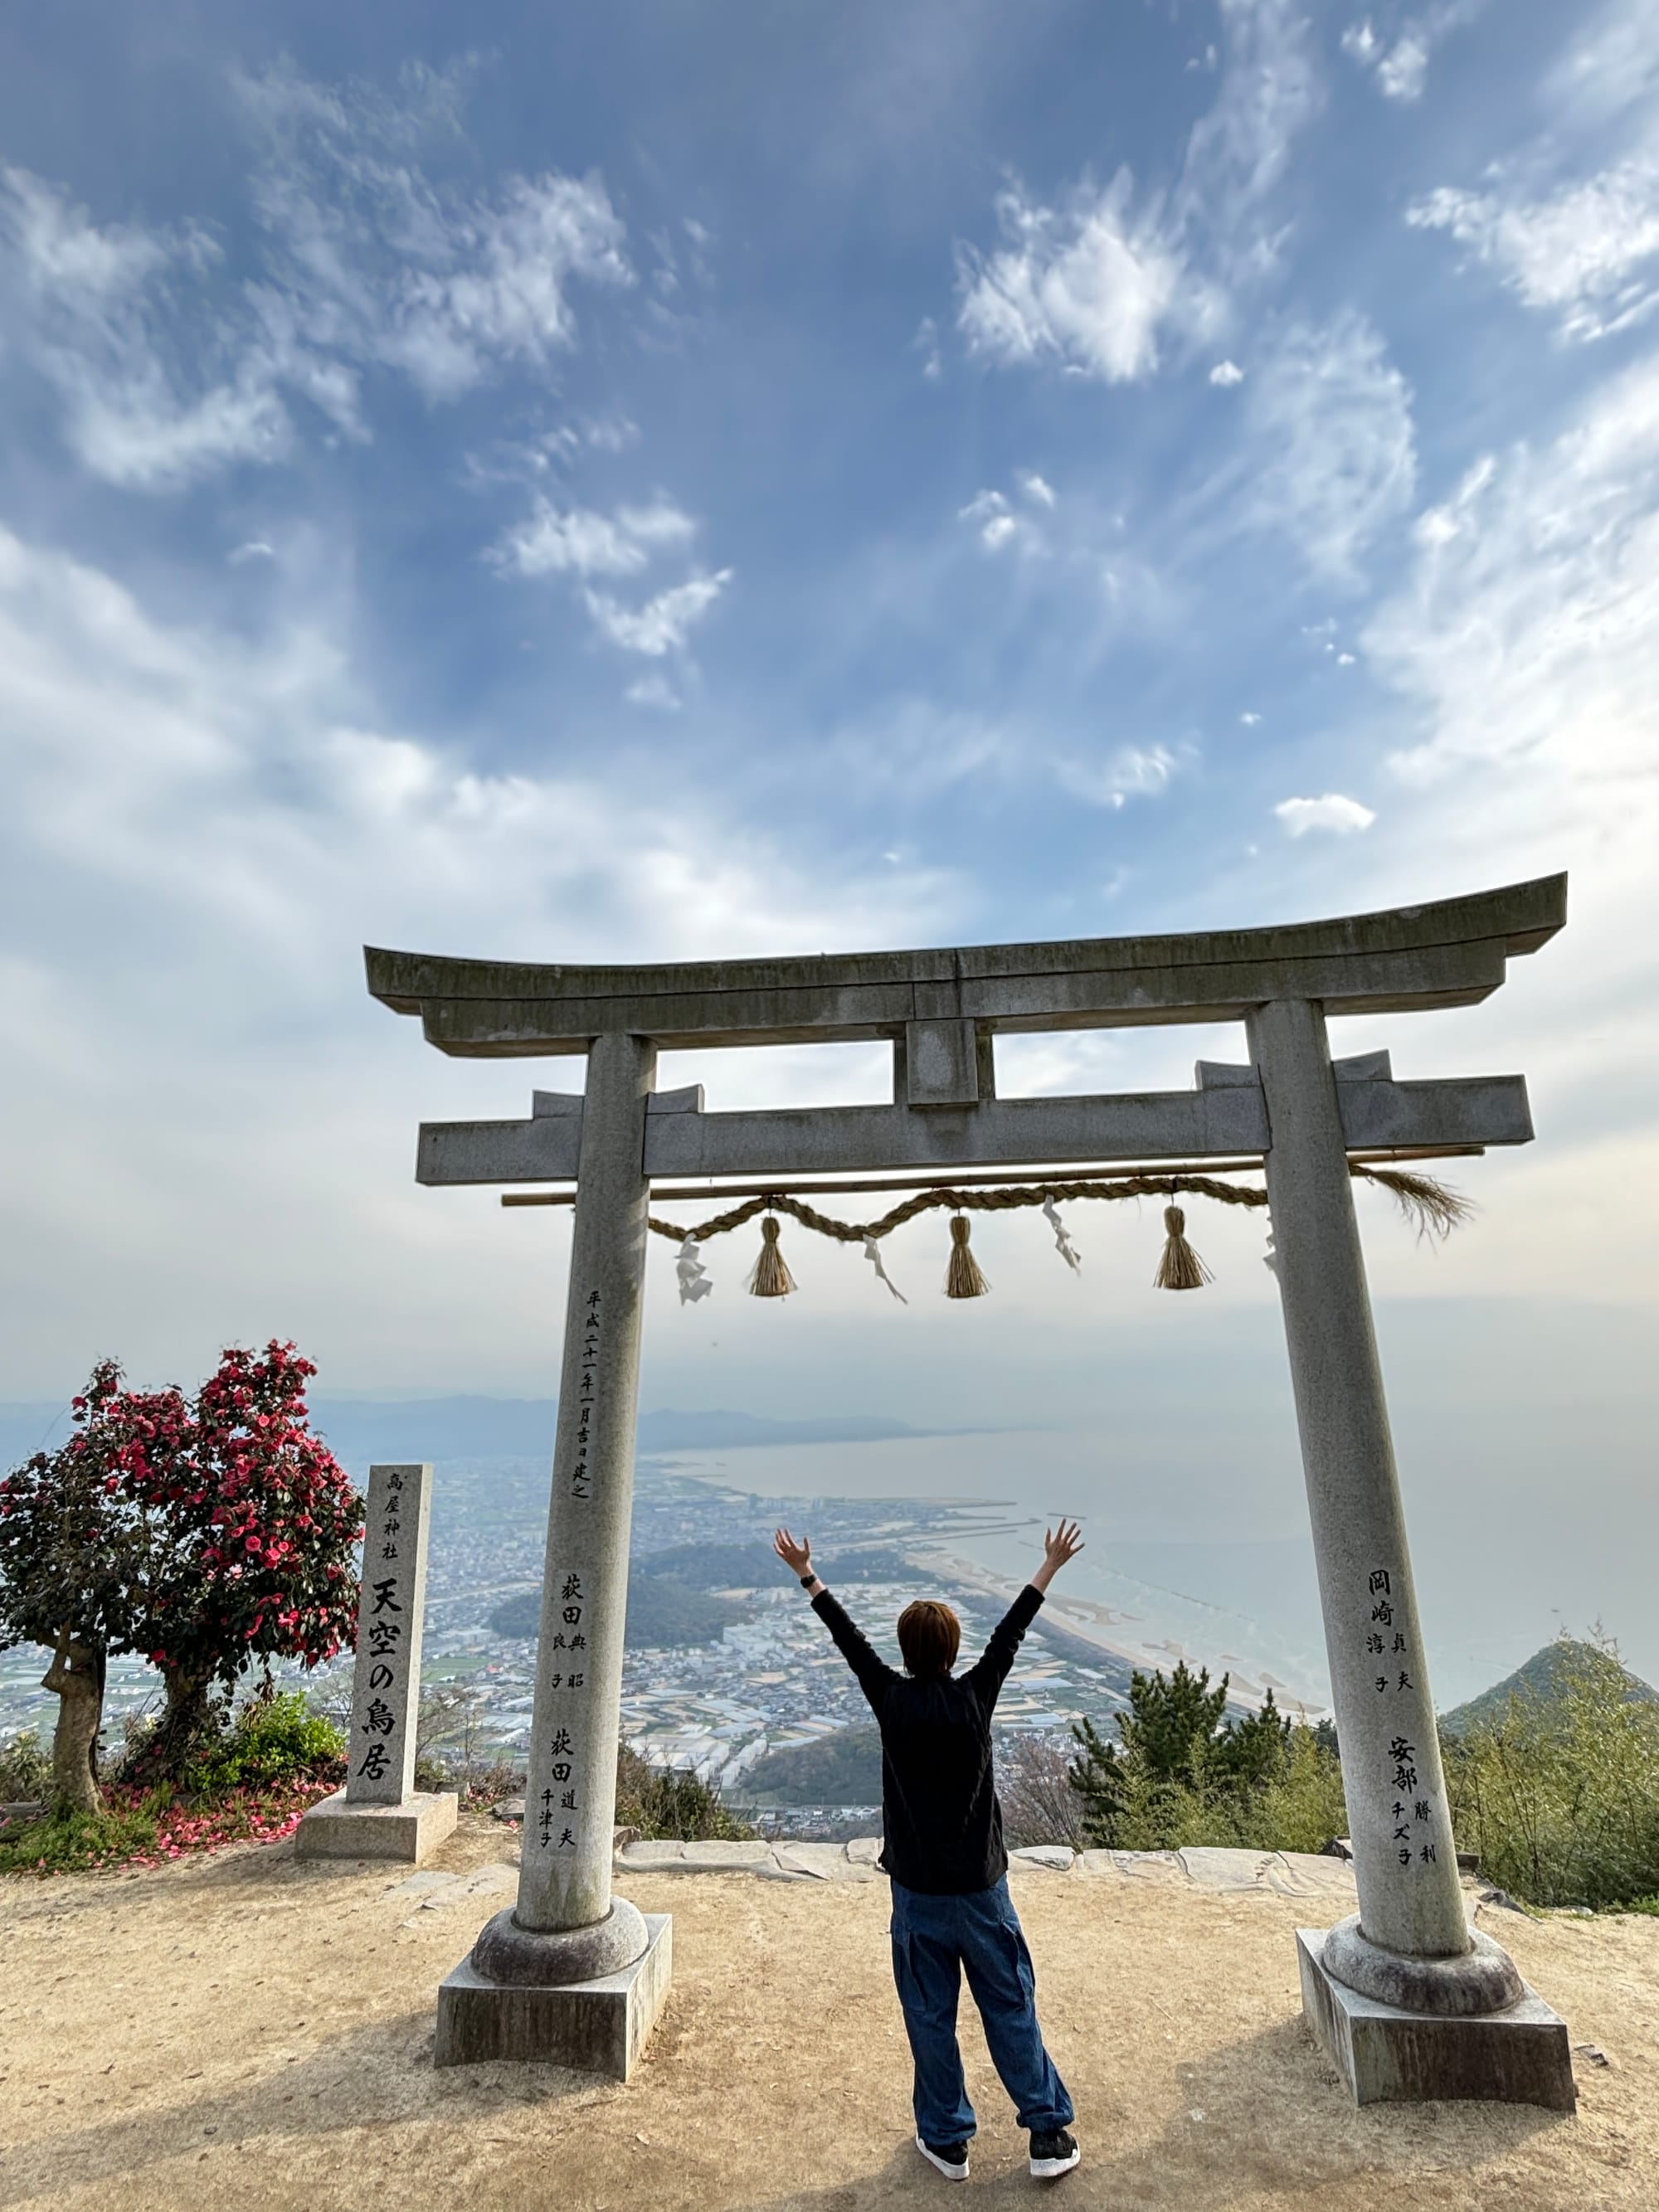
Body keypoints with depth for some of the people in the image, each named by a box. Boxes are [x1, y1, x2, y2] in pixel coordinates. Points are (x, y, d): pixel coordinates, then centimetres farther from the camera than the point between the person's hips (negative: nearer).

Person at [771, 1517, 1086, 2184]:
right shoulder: (974, 1697, -11)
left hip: (918, 1896, -1)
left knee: (930, 2019, 15)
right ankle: (1050, 2135, 25)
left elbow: (850, 1641, -3)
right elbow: (1009, 1634, -3)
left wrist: (807, 1576, 7)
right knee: (1011, 2011, 15)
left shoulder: (892, 1701, -13)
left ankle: (946, 2141, 28)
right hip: (982, 1889, 1)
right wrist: (1049, 1568, 7)